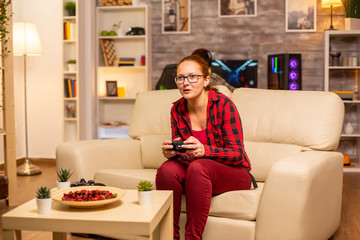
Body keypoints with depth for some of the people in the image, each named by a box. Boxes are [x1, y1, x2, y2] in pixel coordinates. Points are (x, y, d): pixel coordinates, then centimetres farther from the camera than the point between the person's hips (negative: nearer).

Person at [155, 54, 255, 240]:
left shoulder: (223, 104, -15)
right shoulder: (177, 109, 0)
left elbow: (237, 154, -17)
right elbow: (181, 153, 5)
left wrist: (204, 150, -35)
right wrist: (171, 152, -21)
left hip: (233, 173, -4)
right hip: (195, 172, 4)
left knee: (198, 167, -35)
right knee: (167, 169, -26)